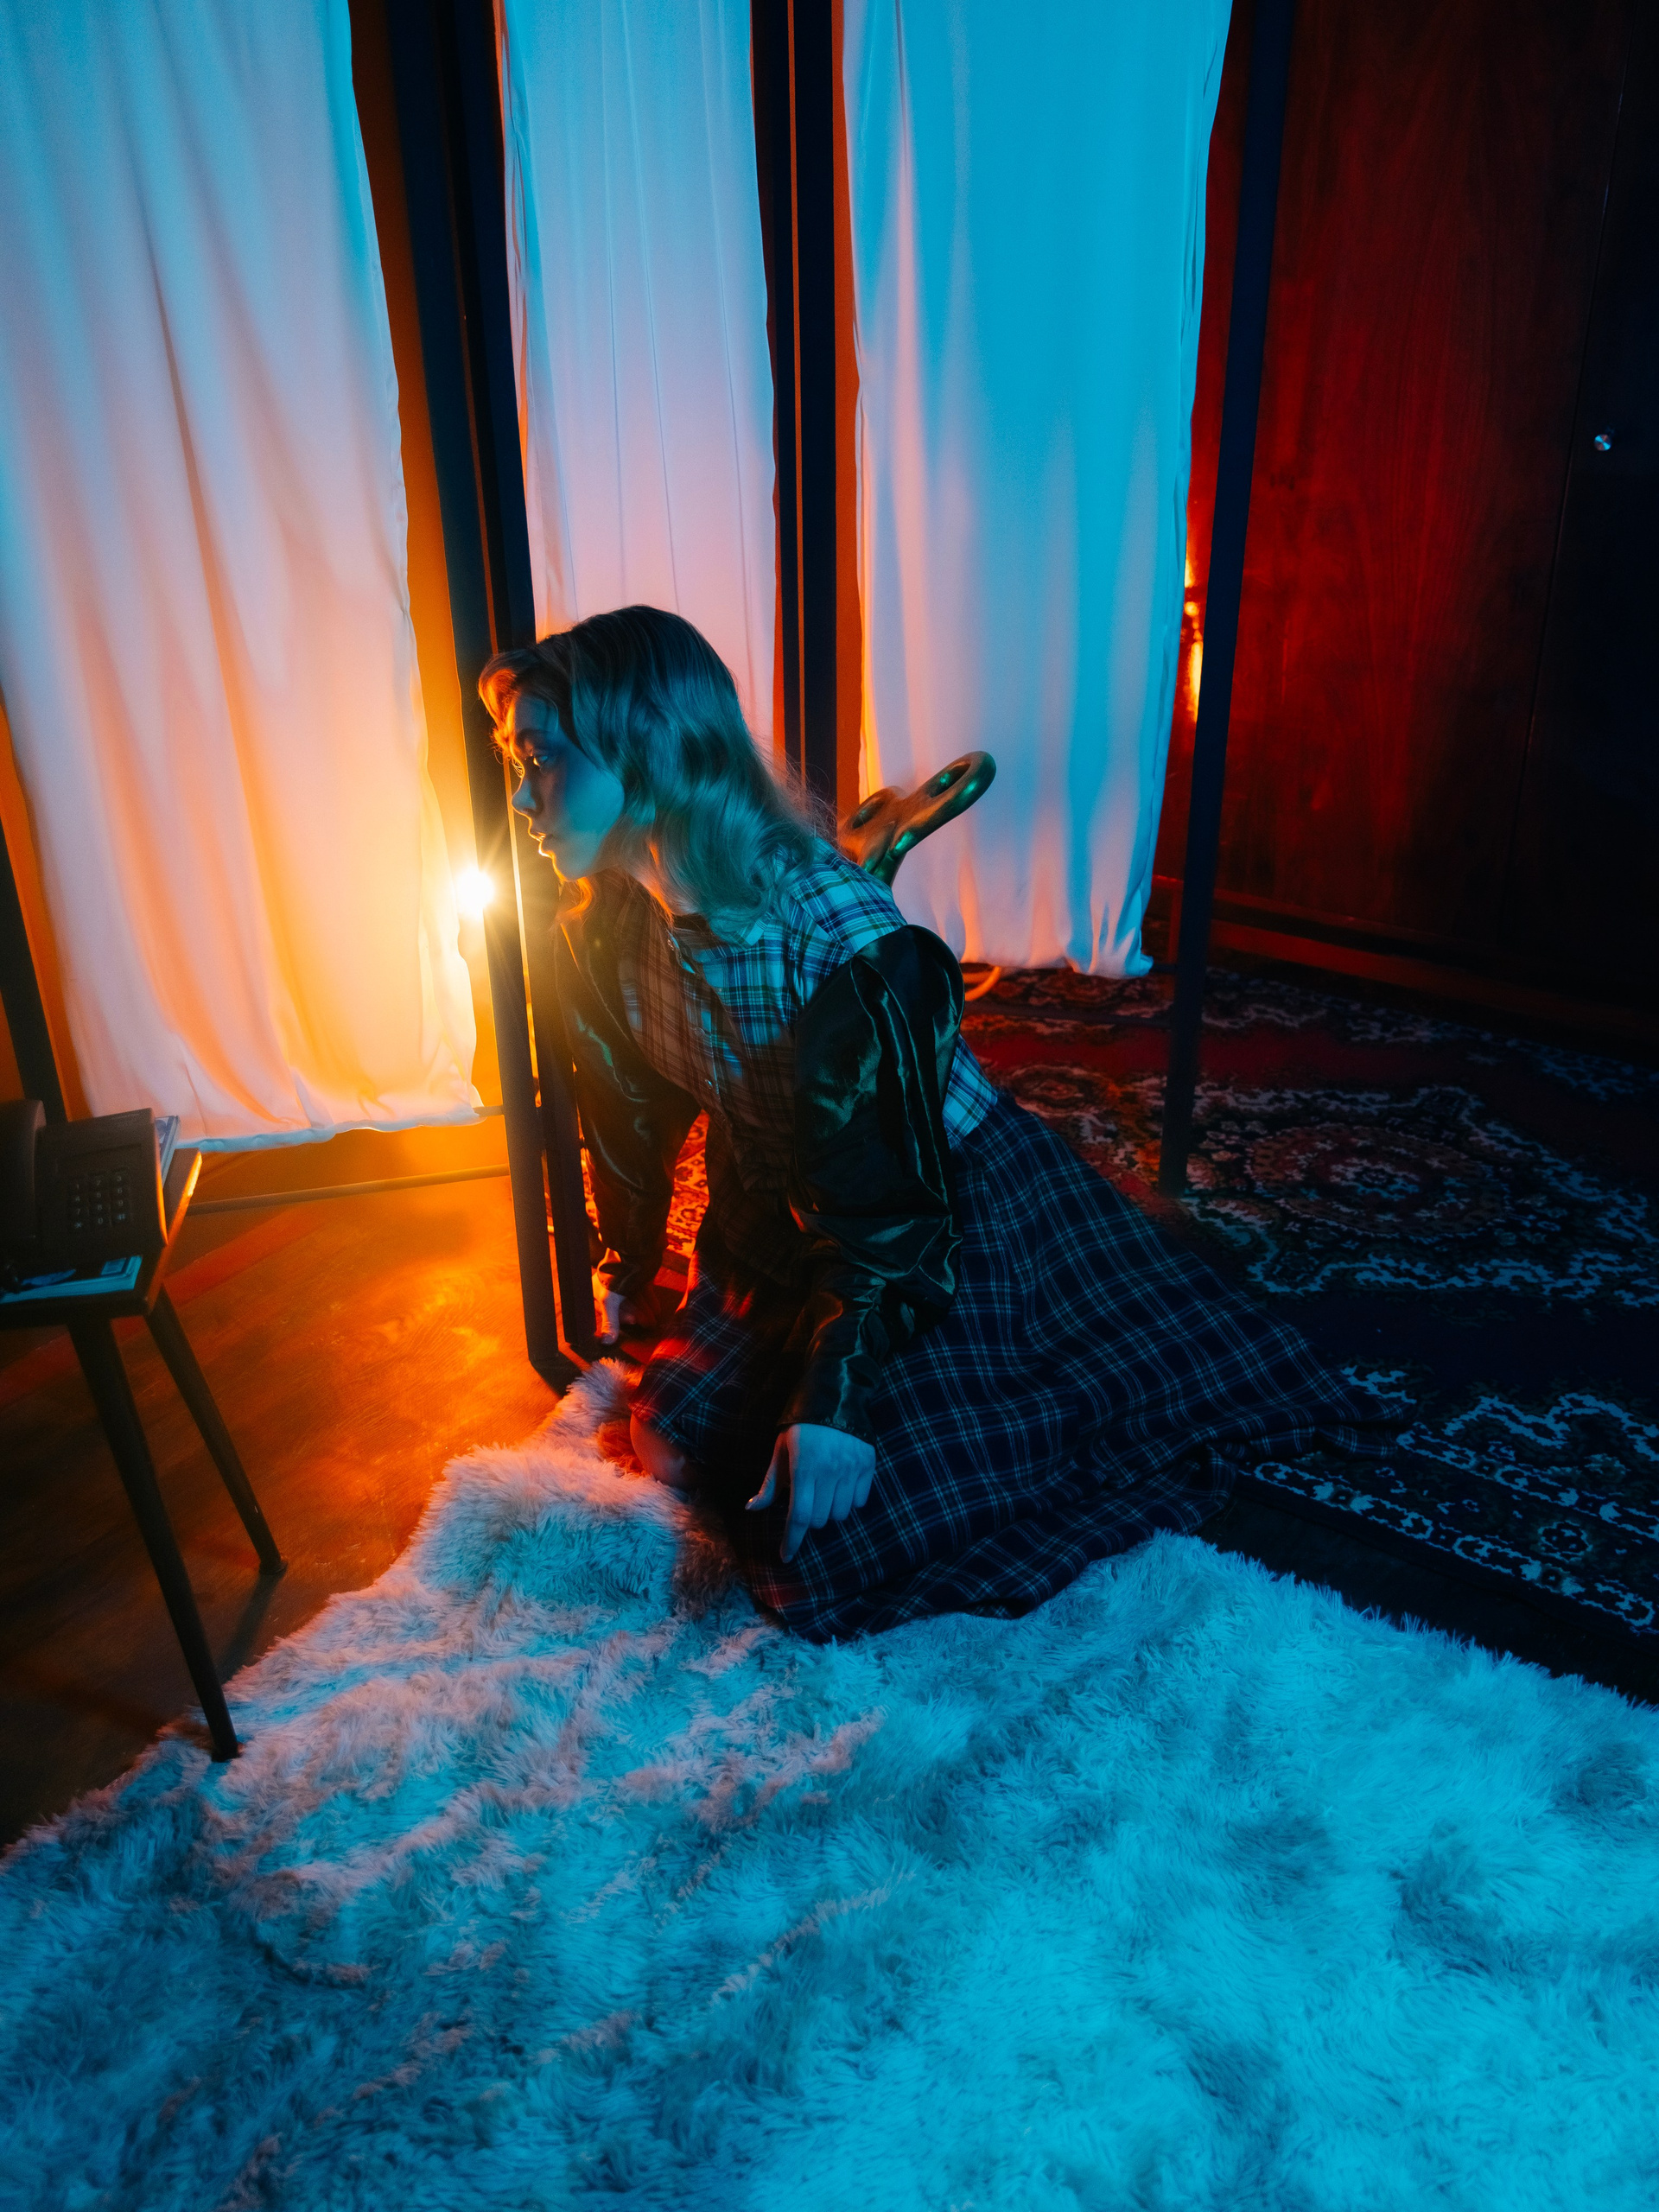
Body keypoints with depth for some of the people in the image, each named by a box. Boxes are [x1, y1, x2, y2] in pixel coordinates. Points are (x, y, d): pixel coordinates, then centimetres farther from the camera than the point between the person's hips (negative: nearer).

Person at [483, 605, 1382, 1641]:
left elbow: (891, 1197, -29)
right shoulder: (603, 931, -10)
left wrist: (837, 1403, -29)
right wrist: (628, 1276, 19)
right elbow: (628, 1117, 7)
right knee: (676, 1444, 8)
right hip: (778, 1227, 7)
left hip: (952, 1216, -7)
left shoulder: (843, 939, -34)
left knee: (831, 1529, -11)